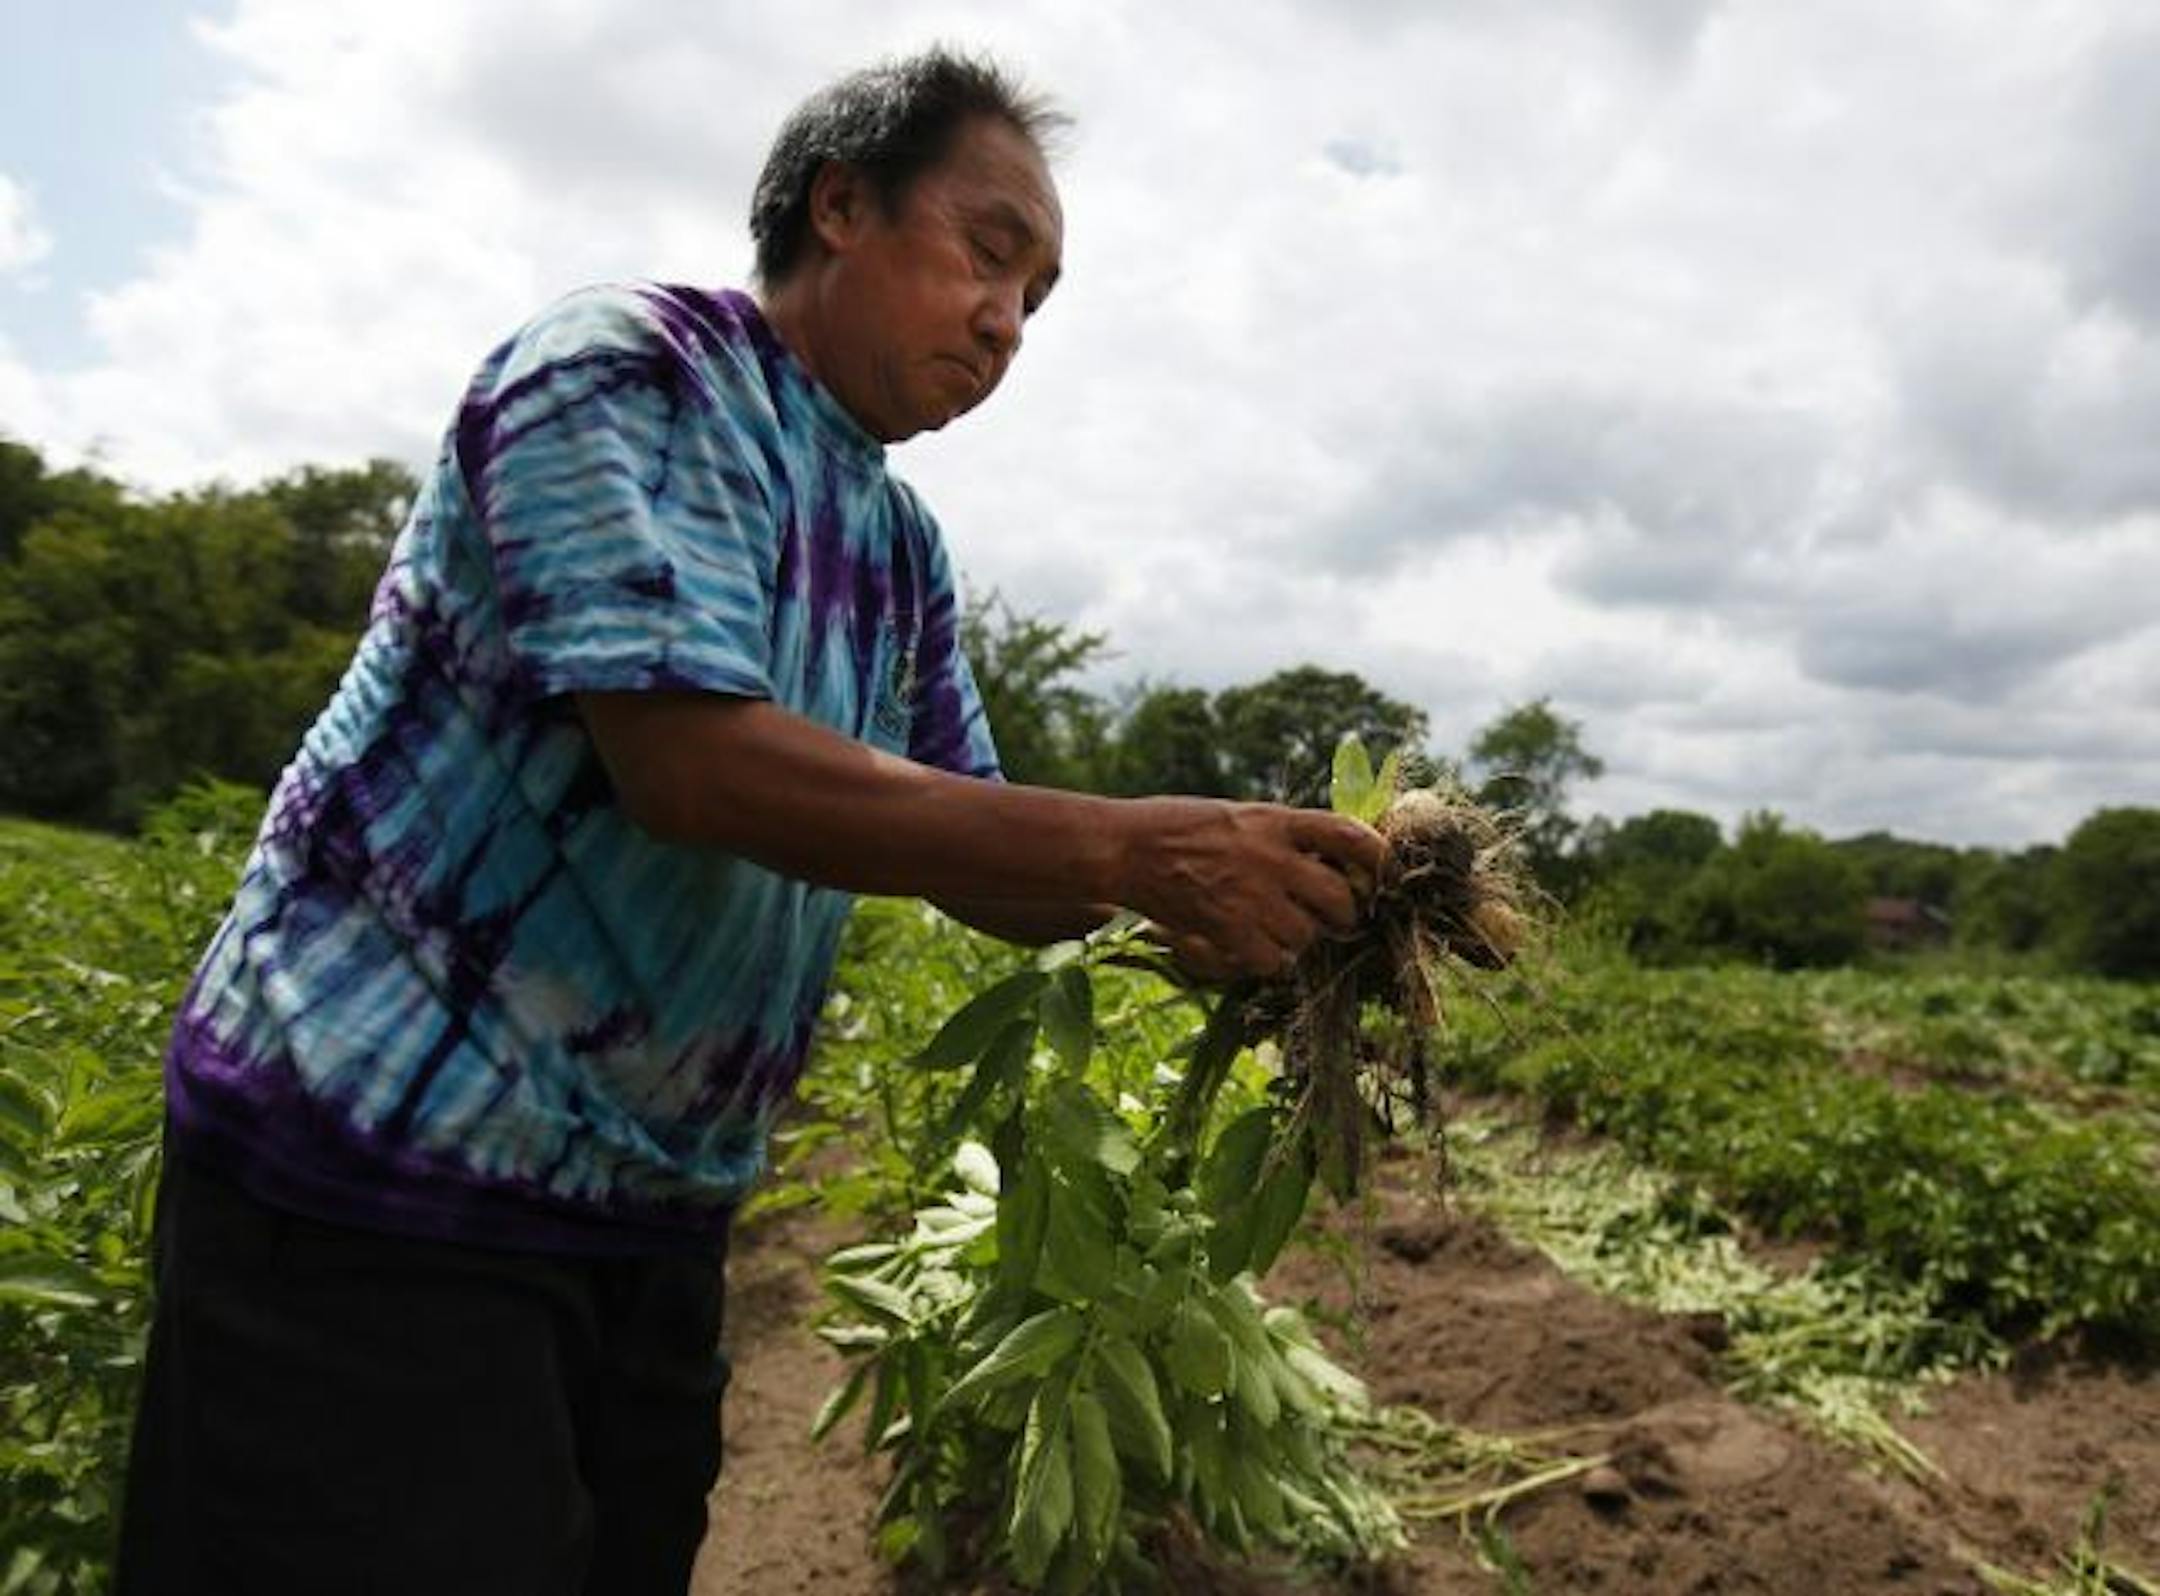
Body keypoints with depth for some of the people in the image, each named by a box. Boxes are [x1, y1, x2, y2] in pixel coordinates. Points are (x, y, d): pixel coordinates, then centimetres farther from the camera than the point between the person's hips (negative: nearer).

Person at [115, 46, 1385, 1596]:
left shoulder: (908, 551, 10)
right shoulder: (626, 364, -13)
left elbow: (979, 864, 9)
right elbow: (691, 762, -27)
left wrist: (1214, 877, -9)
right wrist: (1127, 845, -26)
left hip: (657, 1206, 8)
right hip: (380, 1165, -7)